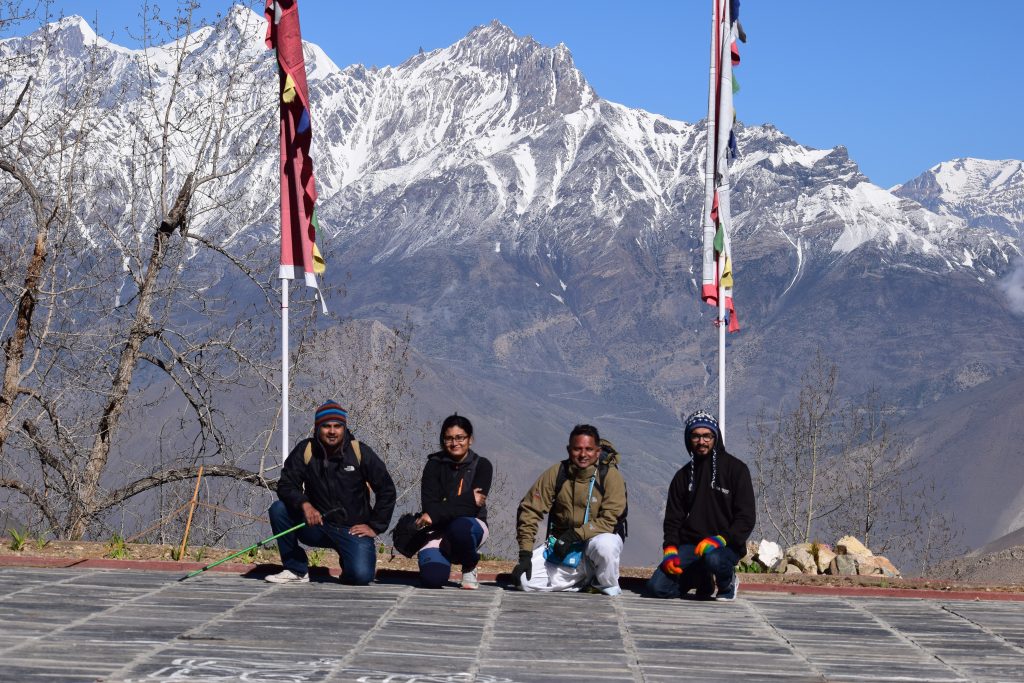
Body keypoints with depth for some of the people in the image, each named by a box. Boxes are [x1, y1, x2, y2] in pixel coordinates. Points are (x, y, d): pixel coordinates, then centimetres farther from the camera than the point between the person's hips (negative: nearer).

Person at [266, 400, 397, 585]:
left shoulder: (360, 452, -8)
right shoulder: (305, 450, -4)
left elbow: (386, 490, -2)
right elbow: (286, 485, -8)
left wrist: (374, 527, -3)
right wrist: (304, 504, -27)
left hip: (353, 530, -2)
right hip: (317, 525, 2)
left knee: (361, 575, -25)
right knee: (279, 509, -21)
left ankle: (349, 562, 15)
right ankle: (297, 570, -6)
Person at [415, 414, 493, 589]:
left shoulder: (482, 466, -3)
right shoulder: (434, 465, 1)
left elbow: (472, 508, -16)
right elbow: (429, 505, -12)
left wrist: (435, 514, -24)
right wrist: (467, 500, -21)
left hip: (472, 525, -1)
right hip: (439, 529, 1)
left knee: (460, 527, -40)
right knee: (432, 578, -26)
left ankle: (469, 568, -6)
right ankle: (444, 556, 14)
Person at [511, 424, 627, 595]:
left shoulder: (610, 475, -13)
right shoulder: (556, 473, -7)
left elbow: (609, 520, -17)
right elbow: (530, 510, -6)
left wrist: (576, 535, -27)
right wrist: (525, 555, -12)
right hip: (561, 544, 3)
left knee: (605, 545, -39)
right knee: (525, 580, -17)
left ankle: (607, 585, -6)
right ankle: (586, 580, 1)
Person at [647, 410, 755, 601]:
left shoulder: (736, 469, -1)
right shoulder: (684, 475, 14)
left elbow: (746, 517, -6)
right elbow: (673, 518, 13)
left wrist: (719, 540, -20)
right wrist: (670, 550, -5)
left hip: (725, 544, -4)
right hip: (689, 545, 4)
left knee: (714, 559, -40)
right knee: (657, 587, -16)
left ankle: (728, 582, -2)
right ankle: (702, 580, 15)